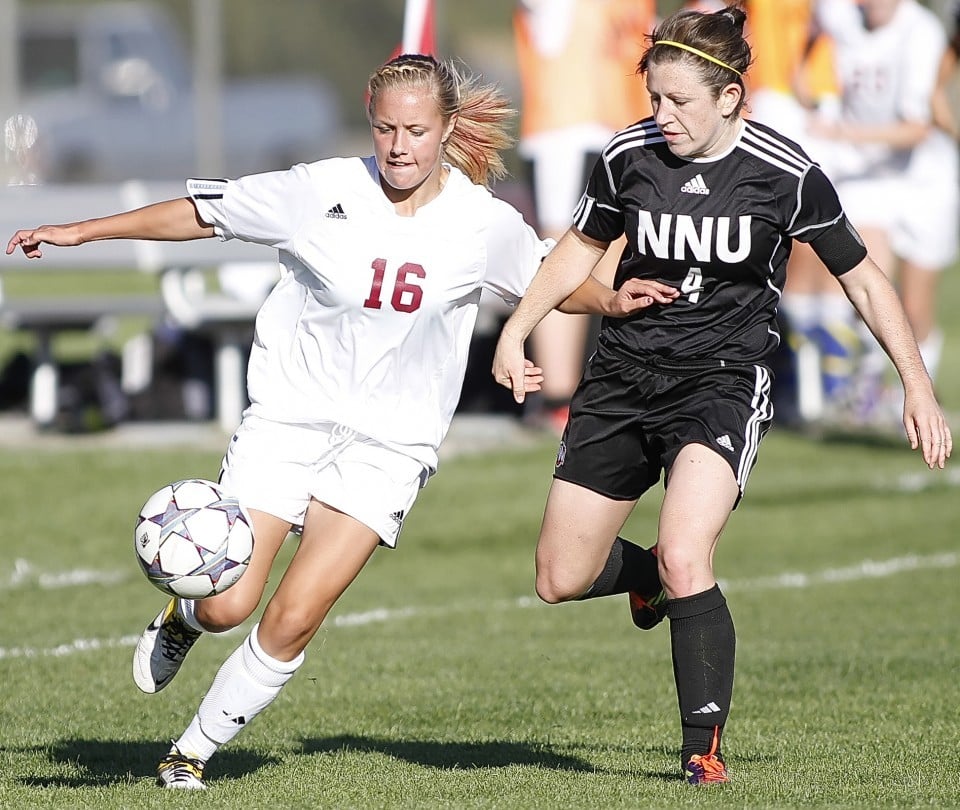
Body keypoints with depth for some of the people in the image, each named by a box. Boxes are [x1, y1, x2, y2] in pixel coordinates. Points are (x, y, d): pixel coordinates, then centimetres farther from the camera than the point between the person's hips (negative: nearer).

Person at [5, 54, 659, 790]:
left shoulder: (484, 224, -4)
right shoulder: (323, 192, -8)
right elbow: (204, 213, 2)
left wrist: (610, 300, -8)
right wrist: (80, 232, 3)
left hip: (388, 443, 0)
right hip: (287, 417, 0)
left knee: (293, 621, -12)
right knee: (226, 606, -10)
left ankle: (196, 750, 9)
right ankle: (182, 618, 29)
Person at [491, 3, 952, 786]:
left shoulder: (785, 175, -11)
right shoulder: (629, 156, -4)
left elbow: (862, 279, 1)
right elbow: (584, 245, 15)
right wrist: (518, 328, 4)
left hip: (722, 380, -4)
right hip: (623, 375, 4)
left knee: (684, 558, -26)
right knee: (562, 580, 3)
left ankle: (704, 748, -14)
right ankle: (649, 573, 38)